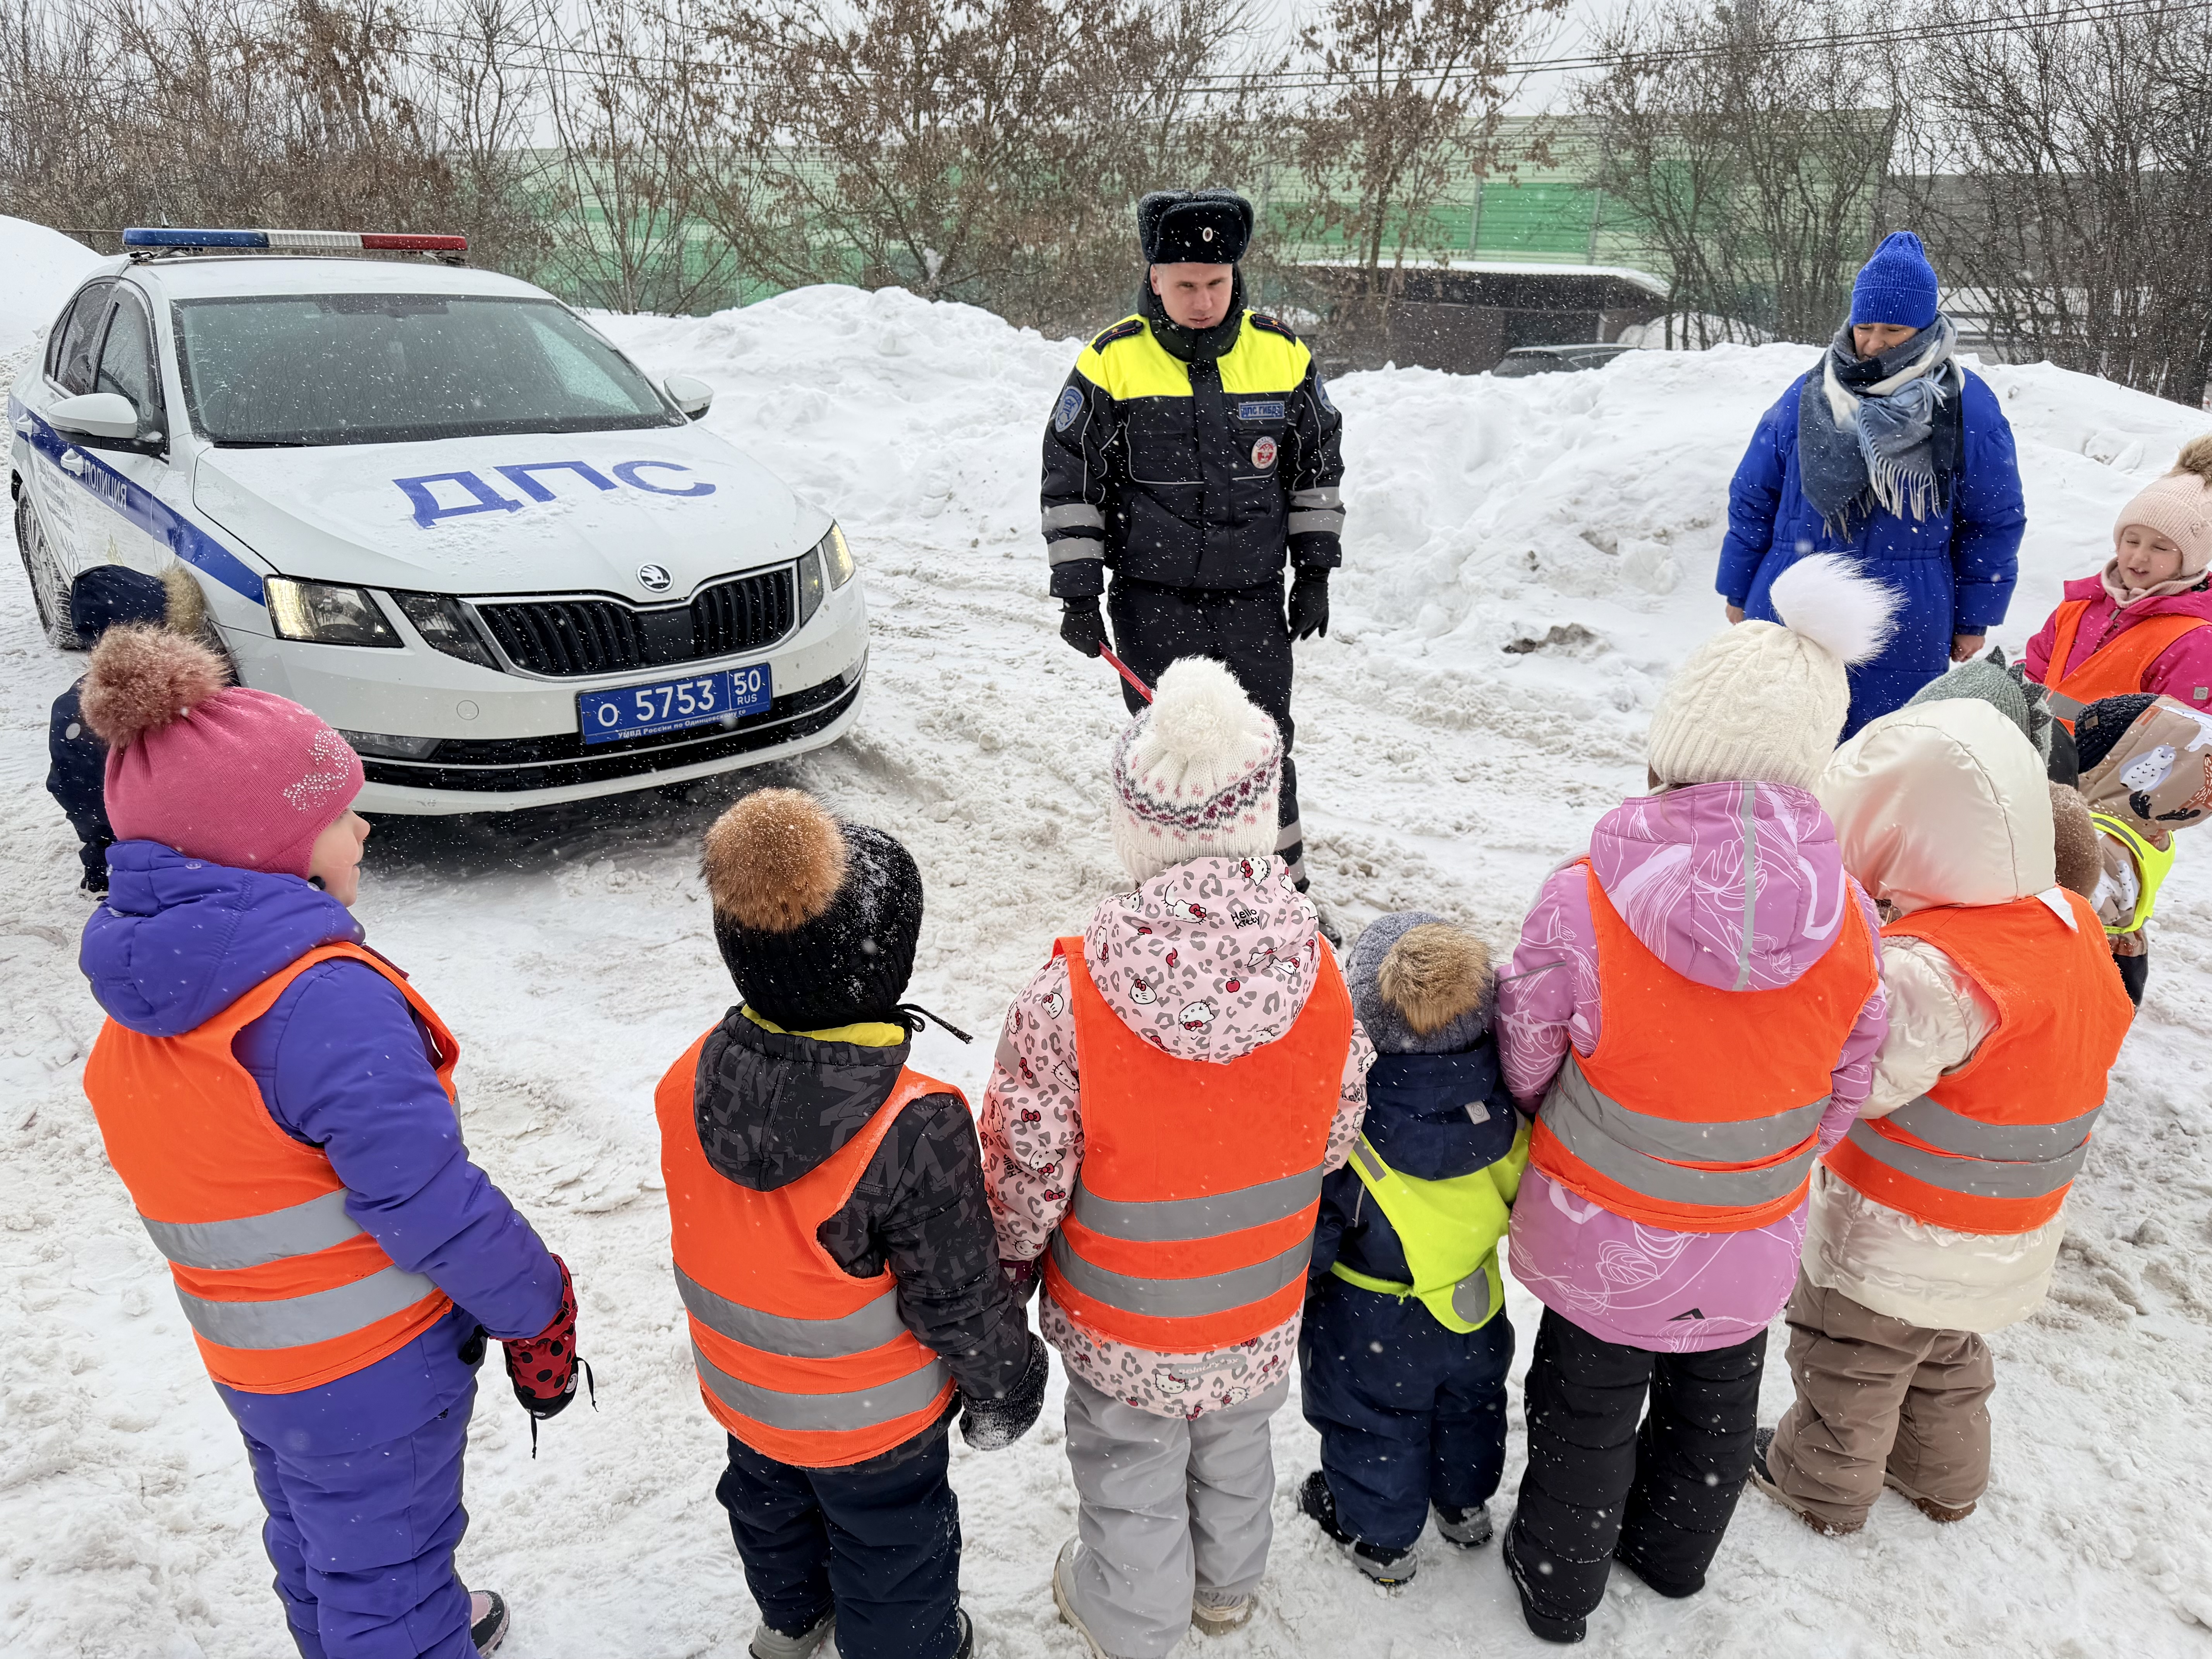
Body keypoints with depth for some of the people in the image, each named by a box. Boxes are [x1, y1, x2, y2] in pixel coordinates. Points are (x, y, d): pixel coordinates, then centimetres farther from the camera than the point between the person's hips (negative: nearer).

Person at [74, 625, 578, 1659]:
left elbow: (193, 1180, 8)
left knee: (316, 1545, 30)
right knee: (385, 1570, 13)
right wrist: (536, 1312, -14)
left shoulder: (140, 1001, -3)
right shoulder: (327, 1000, -32)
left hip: (250, 1358, 8)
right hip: (371, 1366, -8)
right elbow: (426, 1197, -29)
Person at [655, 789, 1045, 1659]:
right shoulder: (914, 1133, -38)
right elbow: (960, 1297, -25)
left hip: (743, 1388, 6)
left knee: (770, 1501, 33)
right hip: (871, 1420, -6)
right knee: (891, 1550, 23)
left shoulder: (692, 1080, -21)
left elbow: (719, 1228, -3)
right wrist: (1004, 1389, -4)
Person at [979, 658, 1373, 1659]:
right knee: (1234, 1446, 31)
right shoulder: (1317, 975, -23)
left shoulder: (1069, 1002, -33)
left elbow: (1024, 1176, -20)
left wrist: (1006, 1271, 1)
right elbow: (1336, 1136, -6)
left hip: (1122, 1324, -3)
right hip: (1261, 1313, 3)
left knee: (1132, 1475, 24)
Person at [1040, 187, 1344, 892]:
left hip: (1254, 597, 2)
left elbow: (1318, 469, 11)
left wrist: (1314, 575, 8)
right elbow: (1070, 483, -1)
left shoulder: (1283, 353, 1)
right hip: (1151, 602, -1)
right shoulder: (1112, 362, -6)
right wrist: (1078, 594, -5)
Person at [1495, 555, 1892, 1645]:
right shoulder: (1849, 924, -20)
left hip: (1602, 1233, -2)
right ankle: (1675, 1555, 55)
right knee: (1715, 1405, 29)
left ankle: (1558, 1585, 45)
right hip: (1752, 1244, 3)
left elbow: (1525, 1063, -16)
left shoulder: (1584, 904, -30)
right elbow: (1843, 1096, -5)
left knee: (1588, 1413, 22)